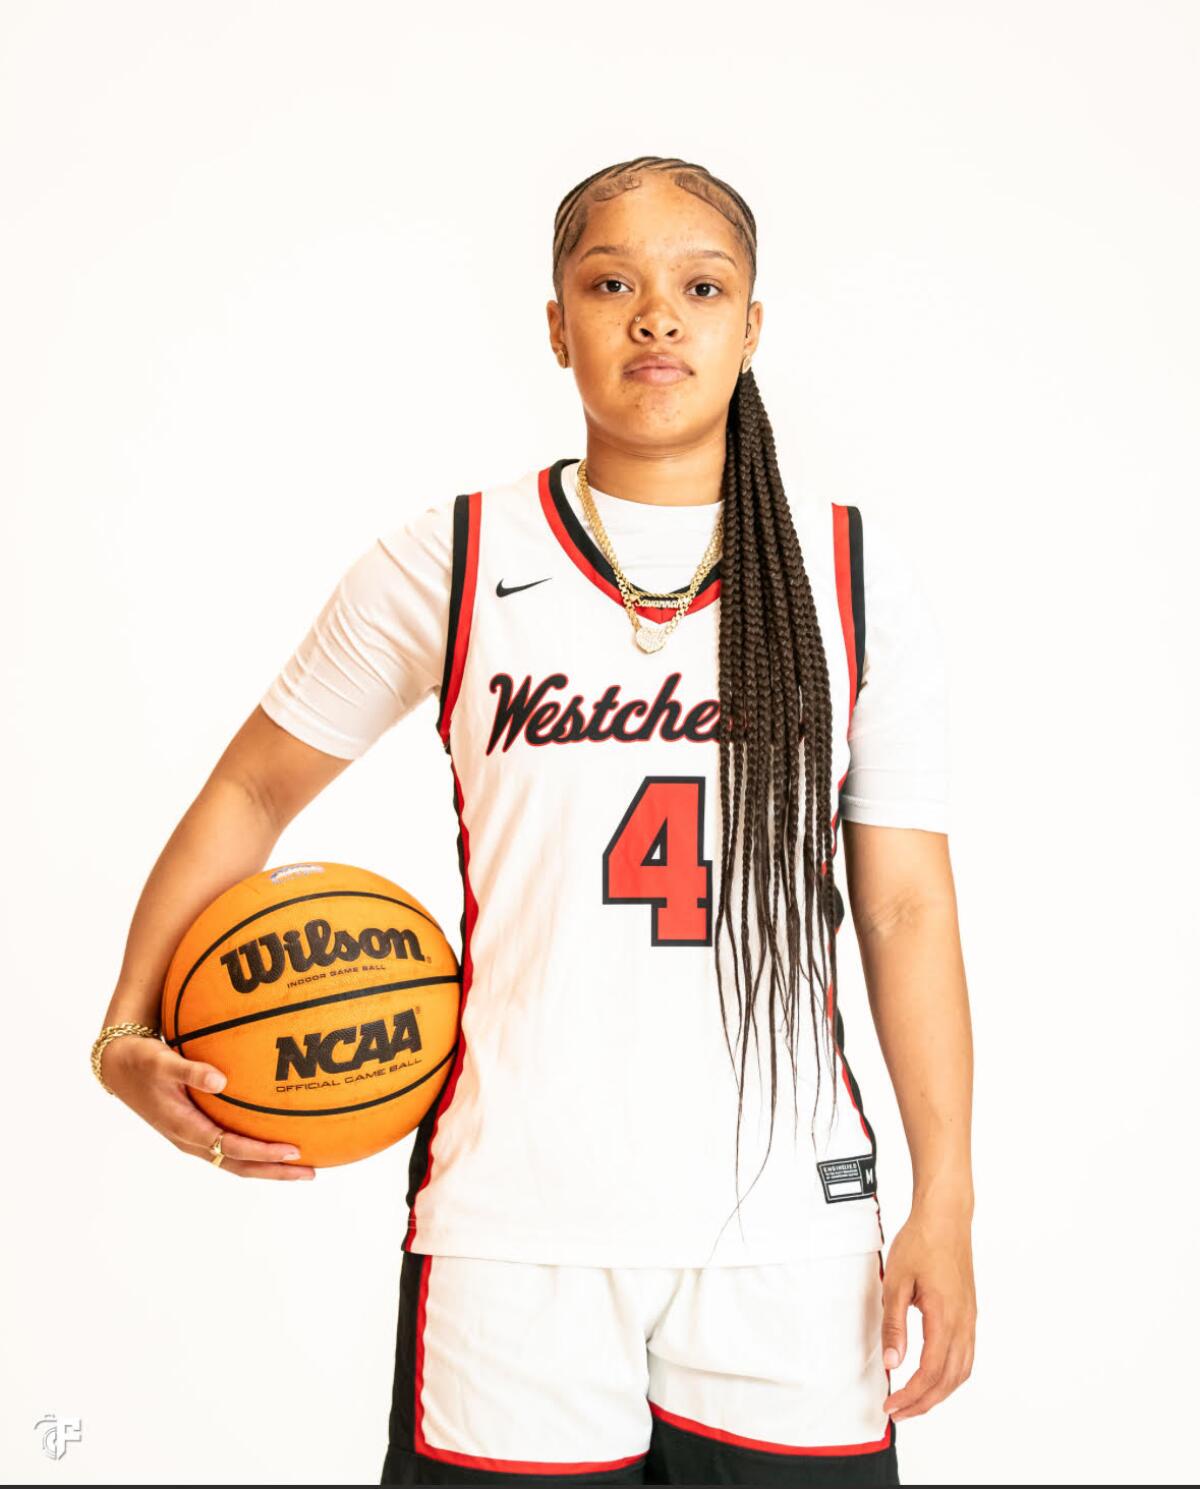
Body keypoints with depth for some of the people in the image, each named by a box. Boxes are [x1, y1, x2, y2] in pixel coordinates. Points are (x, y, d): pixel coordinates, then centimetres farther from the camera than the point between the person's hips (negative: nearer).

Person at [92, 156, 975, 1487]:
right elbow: (252, 791, 10)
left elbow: (906, 908, 3)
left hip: (787, 1240, 1)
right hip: (514, 1231, -1)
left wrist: (944, 1206, 0)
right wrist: (128, 1035, -1)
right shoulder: (447, 566, 0)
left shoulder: (856, 584, 2)